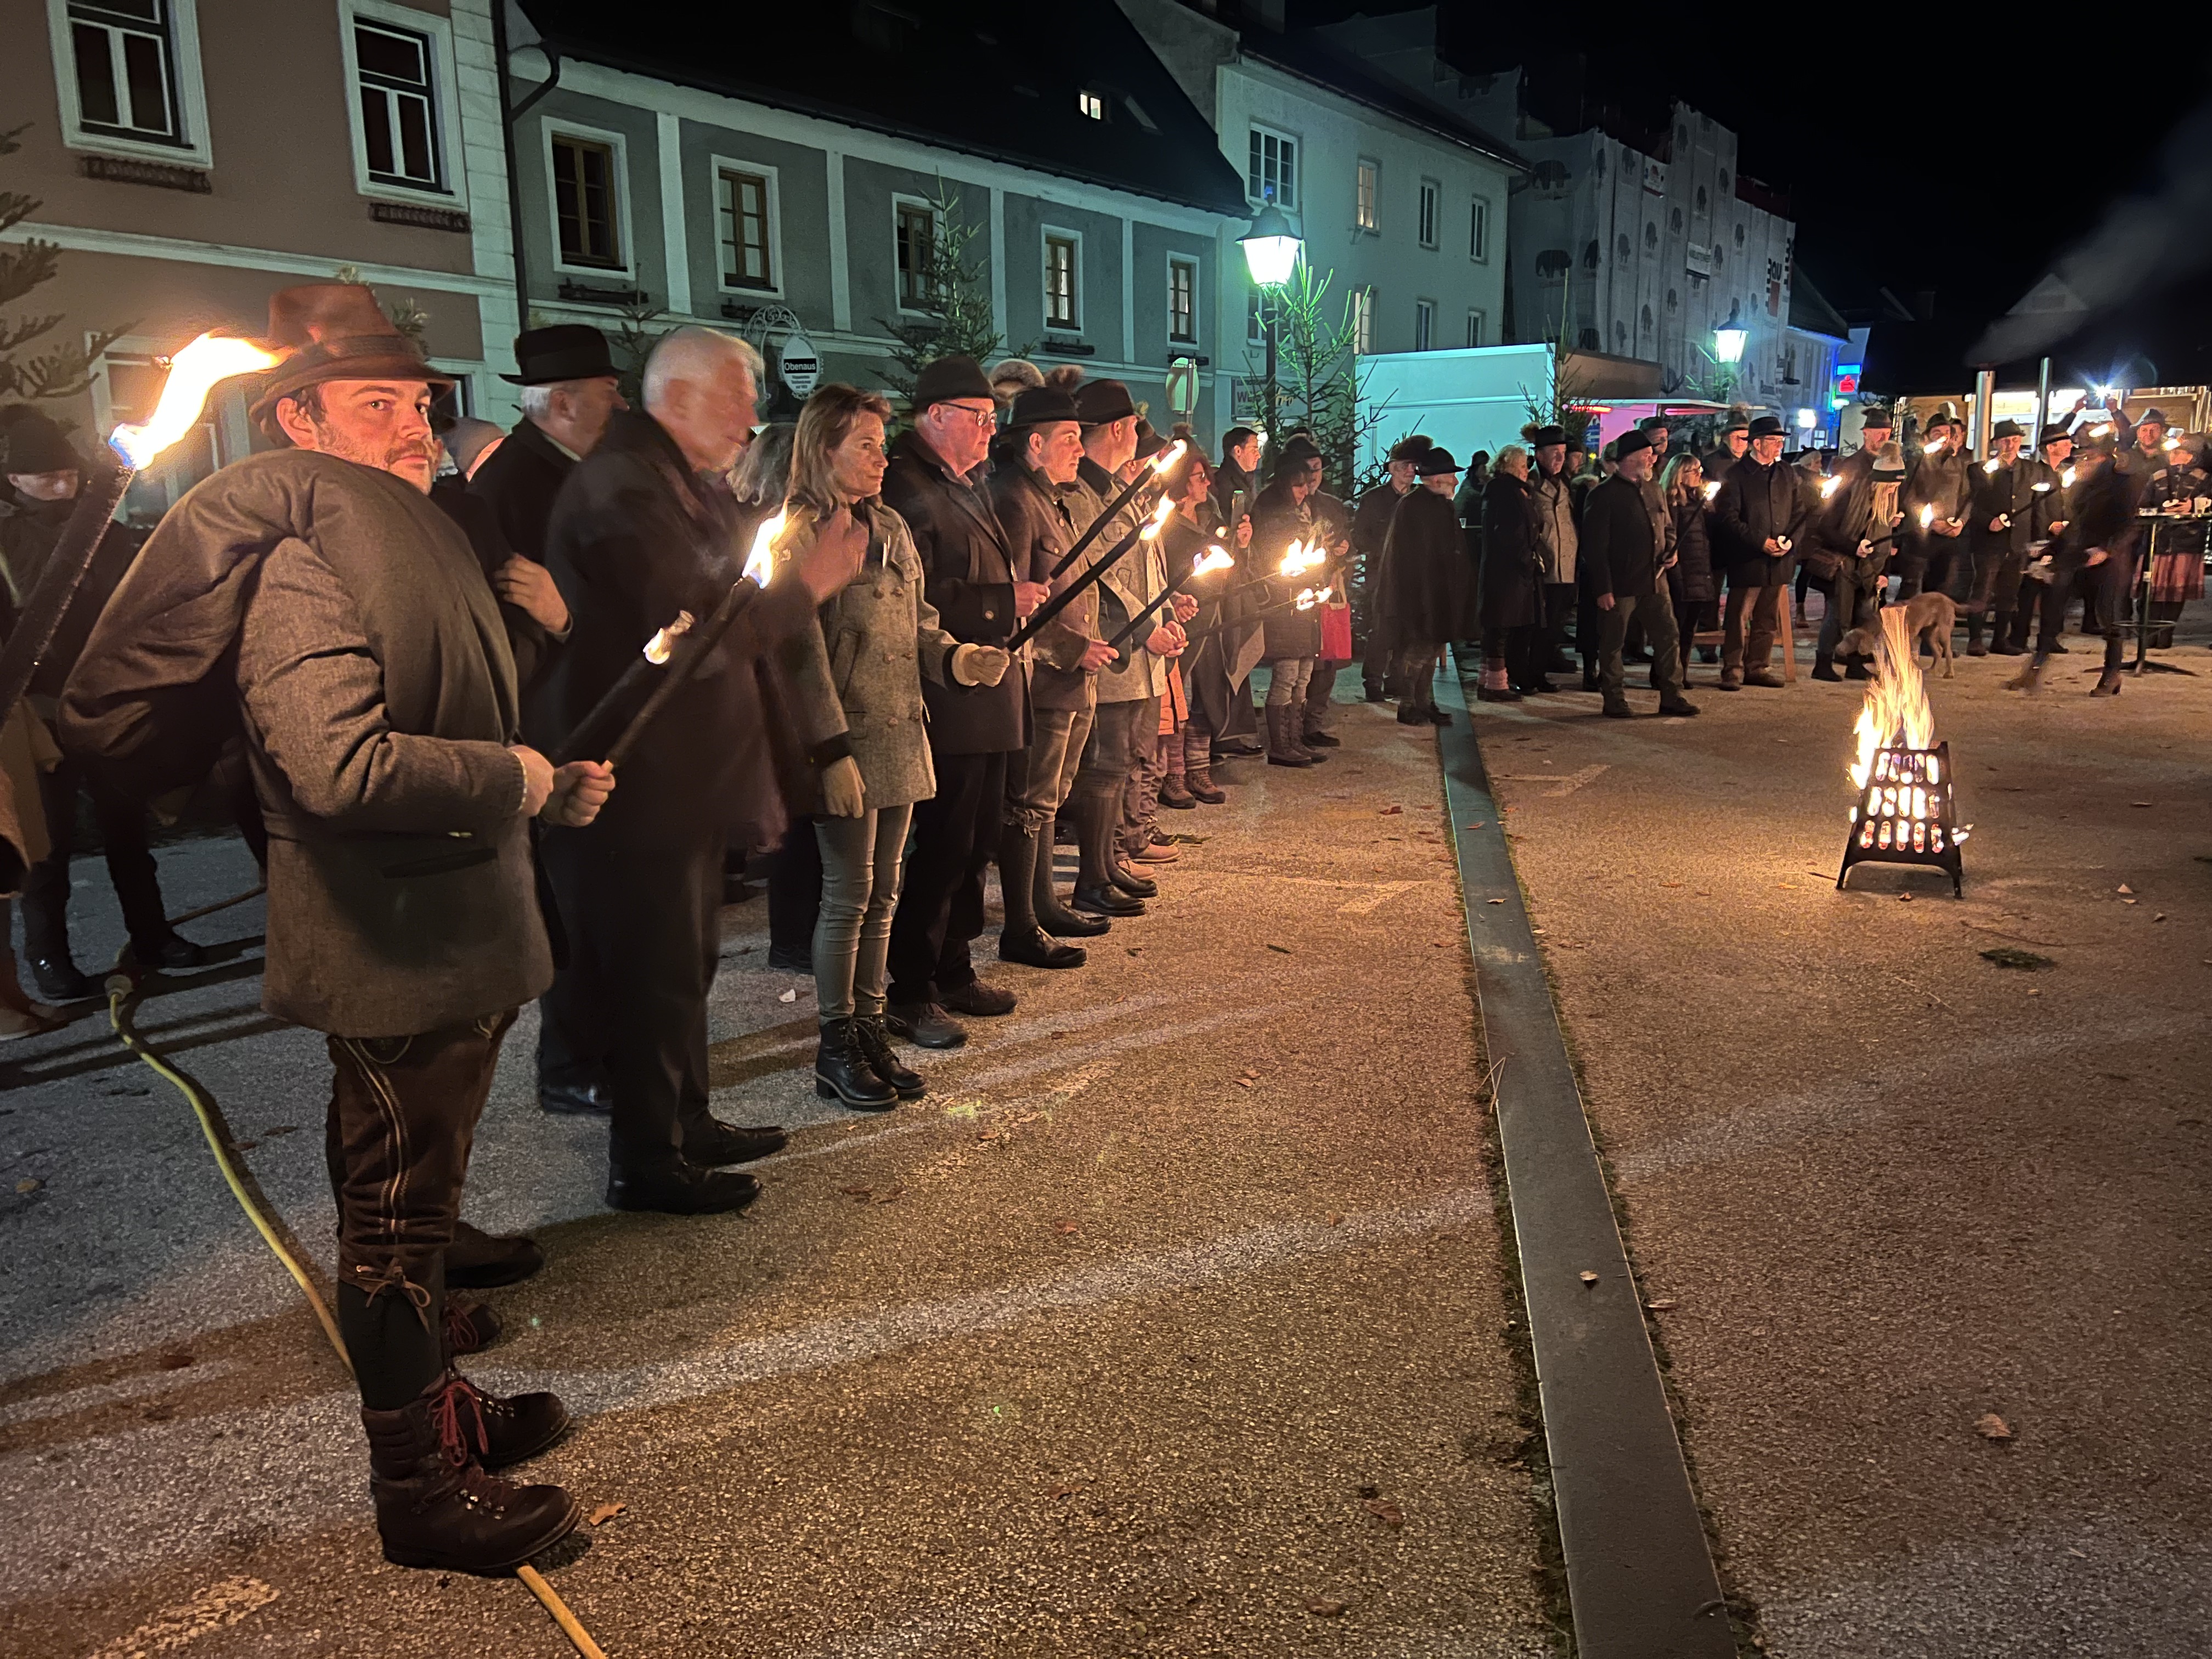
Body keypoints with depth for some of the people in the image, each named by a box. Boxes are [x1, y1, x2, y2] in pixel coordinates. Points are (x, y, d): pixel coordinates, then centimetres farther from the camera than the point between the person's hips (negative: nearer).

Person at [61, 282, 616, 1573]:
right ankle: (419, 1491, 22)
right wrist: (523, 779, -22)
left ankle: (437, 1405, 42)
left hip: (458, 938, 10)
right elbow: (345, 767, -33)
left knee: (418, 1198, 23)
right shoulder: (301, 568, -20)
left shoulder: (414, 536, 14)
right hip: (394, 950, -10)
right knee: (396, 1215, 5)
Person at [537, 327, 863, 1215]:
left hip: (684, 769, 11)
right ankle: (646, 1163, 14)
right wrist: (805, 583, -17)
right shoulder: (625, 488, -18)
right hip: (642, 779, -11)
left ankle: (686, 1123, 34)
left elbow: (720, 609, 16)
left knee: (685, 960, 19)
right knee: (656, 970, 0)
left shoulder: (686, 483, 16)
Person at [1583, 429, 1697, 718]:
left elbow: (1667, 525, 25)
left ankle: (1672, 696, 14)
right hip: (1621, 583, -6)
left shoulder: (1652, 488, 13)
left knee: (1668, 638, 6)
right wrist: (1603, 588, -15)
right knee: (1613, 643, 3)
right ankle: (1614, 700, 15)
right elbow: (1594, 546, -12)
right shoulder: (1604, 495, -9)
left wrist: (1671, 549, 2)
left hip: (1655, 578, 6)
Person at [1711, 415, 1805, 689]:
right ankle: (1733, 670, 1)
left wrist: (1790, 540, -3)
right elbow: (1728, 518, -10)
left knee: (1767, 619, 10)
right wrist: (1761, 542, -14)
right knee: (1737, 617, -5)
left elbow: (1800, 512, 15)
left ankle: (1757, 667, 19)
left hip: (1778, 560, 6)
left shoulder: (1788, 475, 14)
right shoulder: (1736, 476, -4)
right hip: (1747, 560, -5)